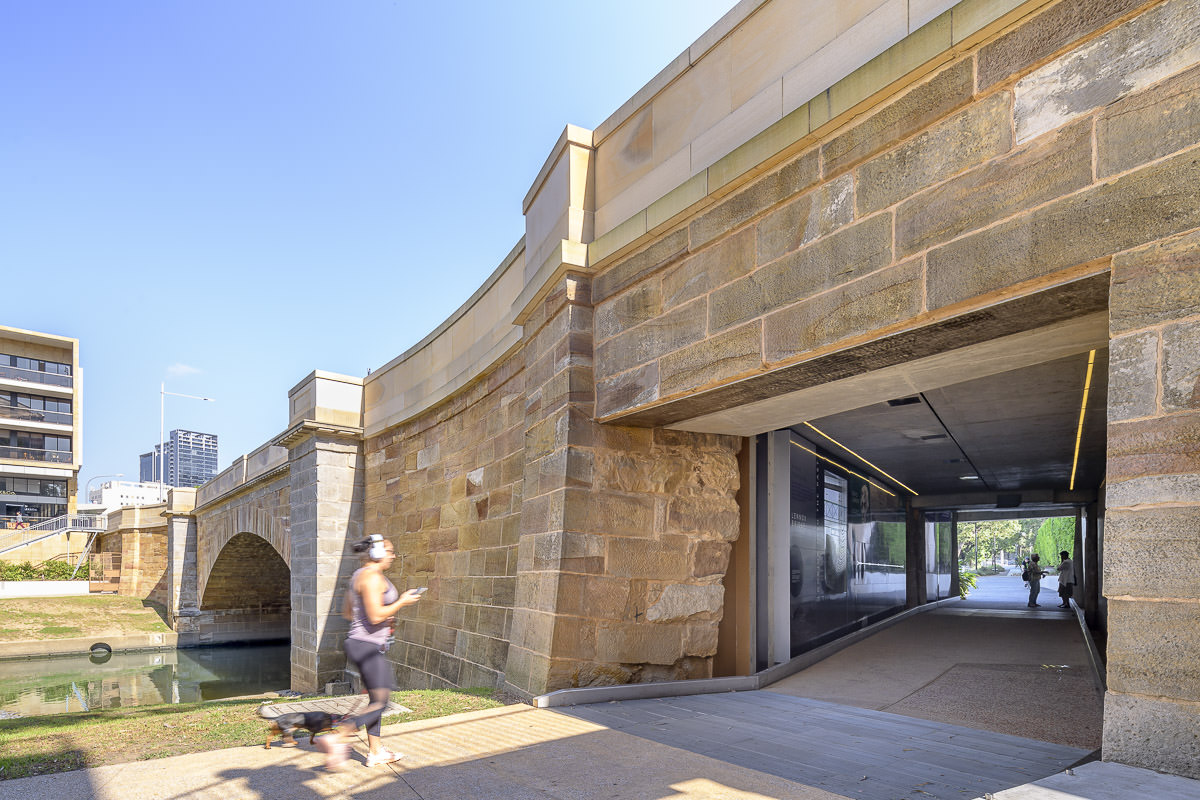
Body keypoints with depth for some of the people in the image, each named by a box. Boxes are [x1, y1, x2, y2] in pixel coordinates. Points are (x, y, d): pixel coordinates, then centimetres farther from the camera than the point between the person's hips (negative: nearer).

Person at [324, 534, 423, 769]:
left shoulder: (359, 575, 13)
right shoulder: (372, 577, -18)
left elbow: (346, 611, 20)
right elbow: (376, 616, -25)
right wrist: (401, 602, -13)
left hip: (360, 643, 11)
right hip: (368, 646, -11)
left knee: (376, 700, 16)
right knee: (381, 702, -6)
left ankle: (376, 752, 23)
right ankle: (339, 738, -10)